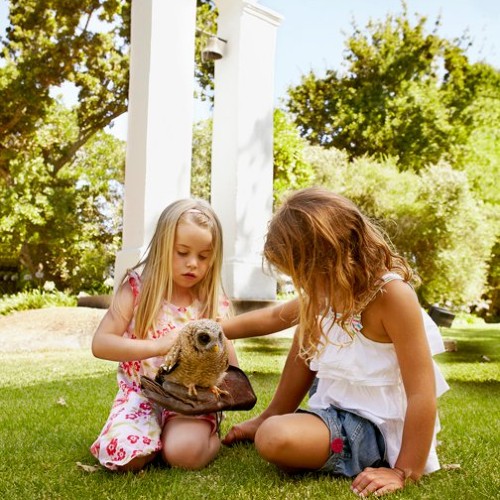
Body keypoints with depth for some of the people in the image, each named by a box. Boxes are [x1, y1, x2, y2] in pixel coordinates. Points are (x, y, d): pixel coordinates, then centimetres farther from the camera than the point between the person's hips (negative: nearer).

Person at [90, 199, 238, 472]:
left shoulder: (213, 302, 2)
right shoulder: (137, 288, -5)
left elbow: (232, 370, 6)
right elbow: (100, 344, -13)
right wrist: (157, 346, -24)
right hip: (141, 394, 1)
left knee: (184, 452, -30)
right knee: (122, 454, -27)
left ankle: (212, 439, 4)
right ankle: (167, 436, 5)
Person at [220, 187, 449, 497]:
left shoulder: (391, 295, -25)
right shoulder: (331, 291, 0)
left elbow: (422, 393, -25)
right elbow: (273, 318, 17)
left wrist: (404, 473, -23)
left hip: (373, 428, -9)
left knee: (275, 440, -31)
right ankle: (273, 418, 17)